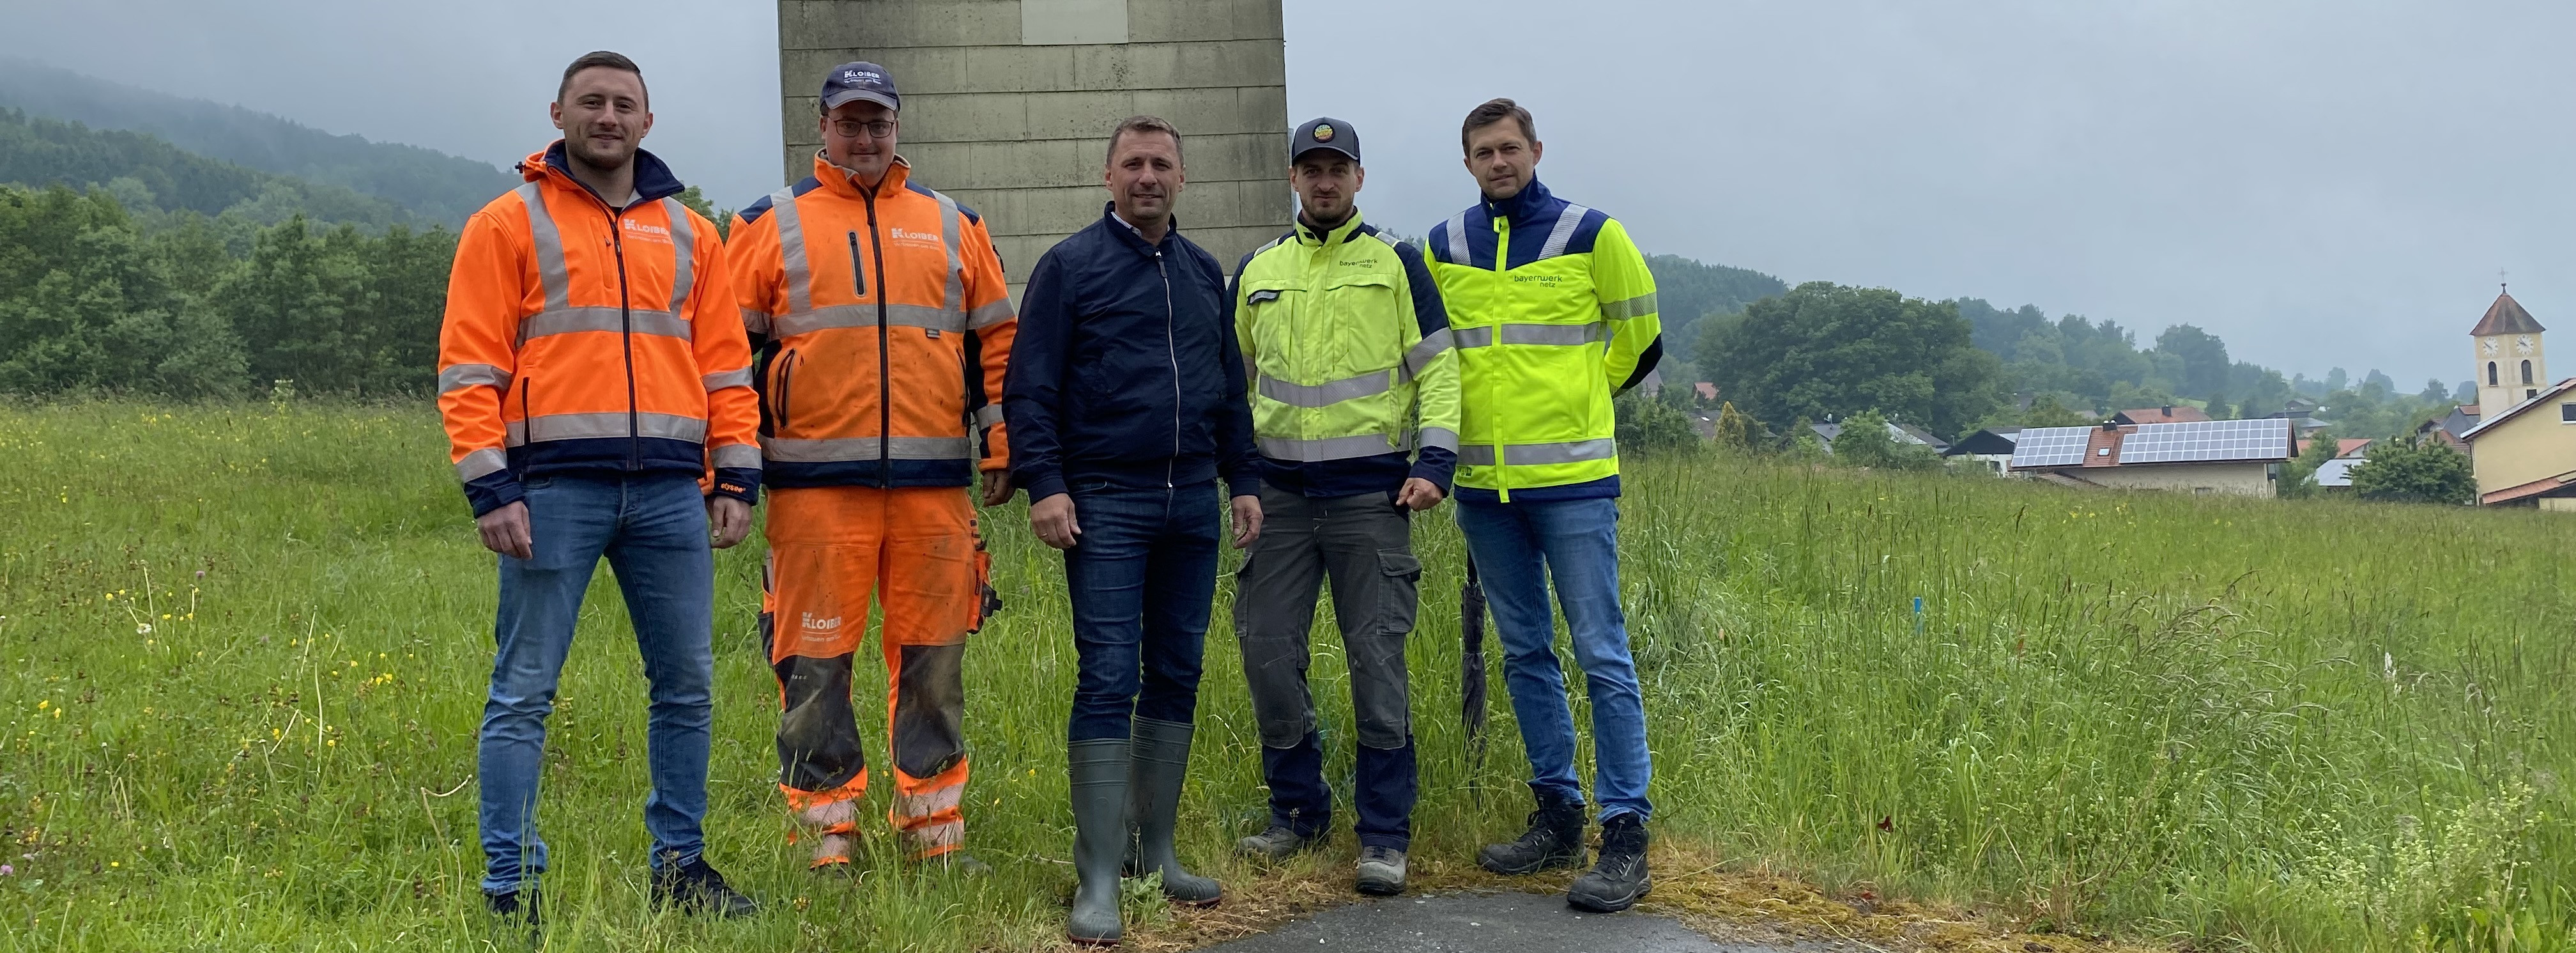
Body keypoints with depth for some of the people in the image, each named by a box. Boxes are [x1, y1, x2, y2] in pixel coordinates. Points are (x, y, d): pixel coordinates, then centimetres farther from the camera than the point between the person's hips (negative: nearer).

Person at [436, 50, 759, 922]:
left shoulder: (690, 235, 16)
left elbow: (725, 364, 15)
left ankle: (681, 865, 21)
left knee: (686, 685, 8)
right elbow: (469, 365, -1)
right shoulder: (509, 225, 5)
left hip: (671, 491, 4)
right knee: (524, 692, 0)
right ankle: (511, 884, 9)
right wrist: (490, 488, -9)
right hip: (553, 488, -3)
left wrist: (737, 477, 7)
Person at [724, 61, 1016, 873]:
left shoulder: (952, 226, 14)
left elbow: (997, 340, 16)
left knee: (933, 659, 6)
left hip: (934, 480, 2)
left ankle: (935, 831, 17)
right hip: (815, 481, -2)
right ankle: (829, 838, 12)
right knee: (815, 662, 0)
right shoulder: (772, 225, 7)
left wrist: (1001, 446, 10)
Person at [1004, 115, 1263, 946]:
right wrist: (1044, 484, -14)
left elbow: (1230, 390, 20)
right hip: (1106, 504, -5)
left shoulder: (1202, 272, 15)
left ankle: (1156, 850, 22)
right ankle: (1098, 880, -4)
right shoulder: (1071, 266, -1)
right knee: (1107, 682, -8)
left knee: (1176, 678, 10)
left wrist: (1243, 480, 13)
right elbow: (1030, 386, -5)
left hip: (1192, 505, 6)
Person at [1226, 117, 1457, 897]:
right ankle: (1299, 812, 20)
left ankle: (1384, 836, 7)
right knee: (1268, 653, 3)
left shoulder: (1395, 263, 4)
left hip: (1370, 493, -3)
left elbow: (1438, 368, 2)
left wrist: (1433, 461, -8)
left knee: (1377, 661, -3)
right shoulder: (1256, 272, 12)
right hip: (1280, 493, 3)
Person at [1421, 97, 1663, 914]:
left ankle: (1625, 835, 0)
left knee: (1602, 655, -5)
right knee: (1525, 655, 11)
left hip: (1572, 480, -4)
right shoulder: (1443, 247, 8)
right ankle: (1557, 818, 22)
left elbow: (1639, 337, 8)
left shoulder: (1591, 235, -1)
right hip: (1484, 485, 4)